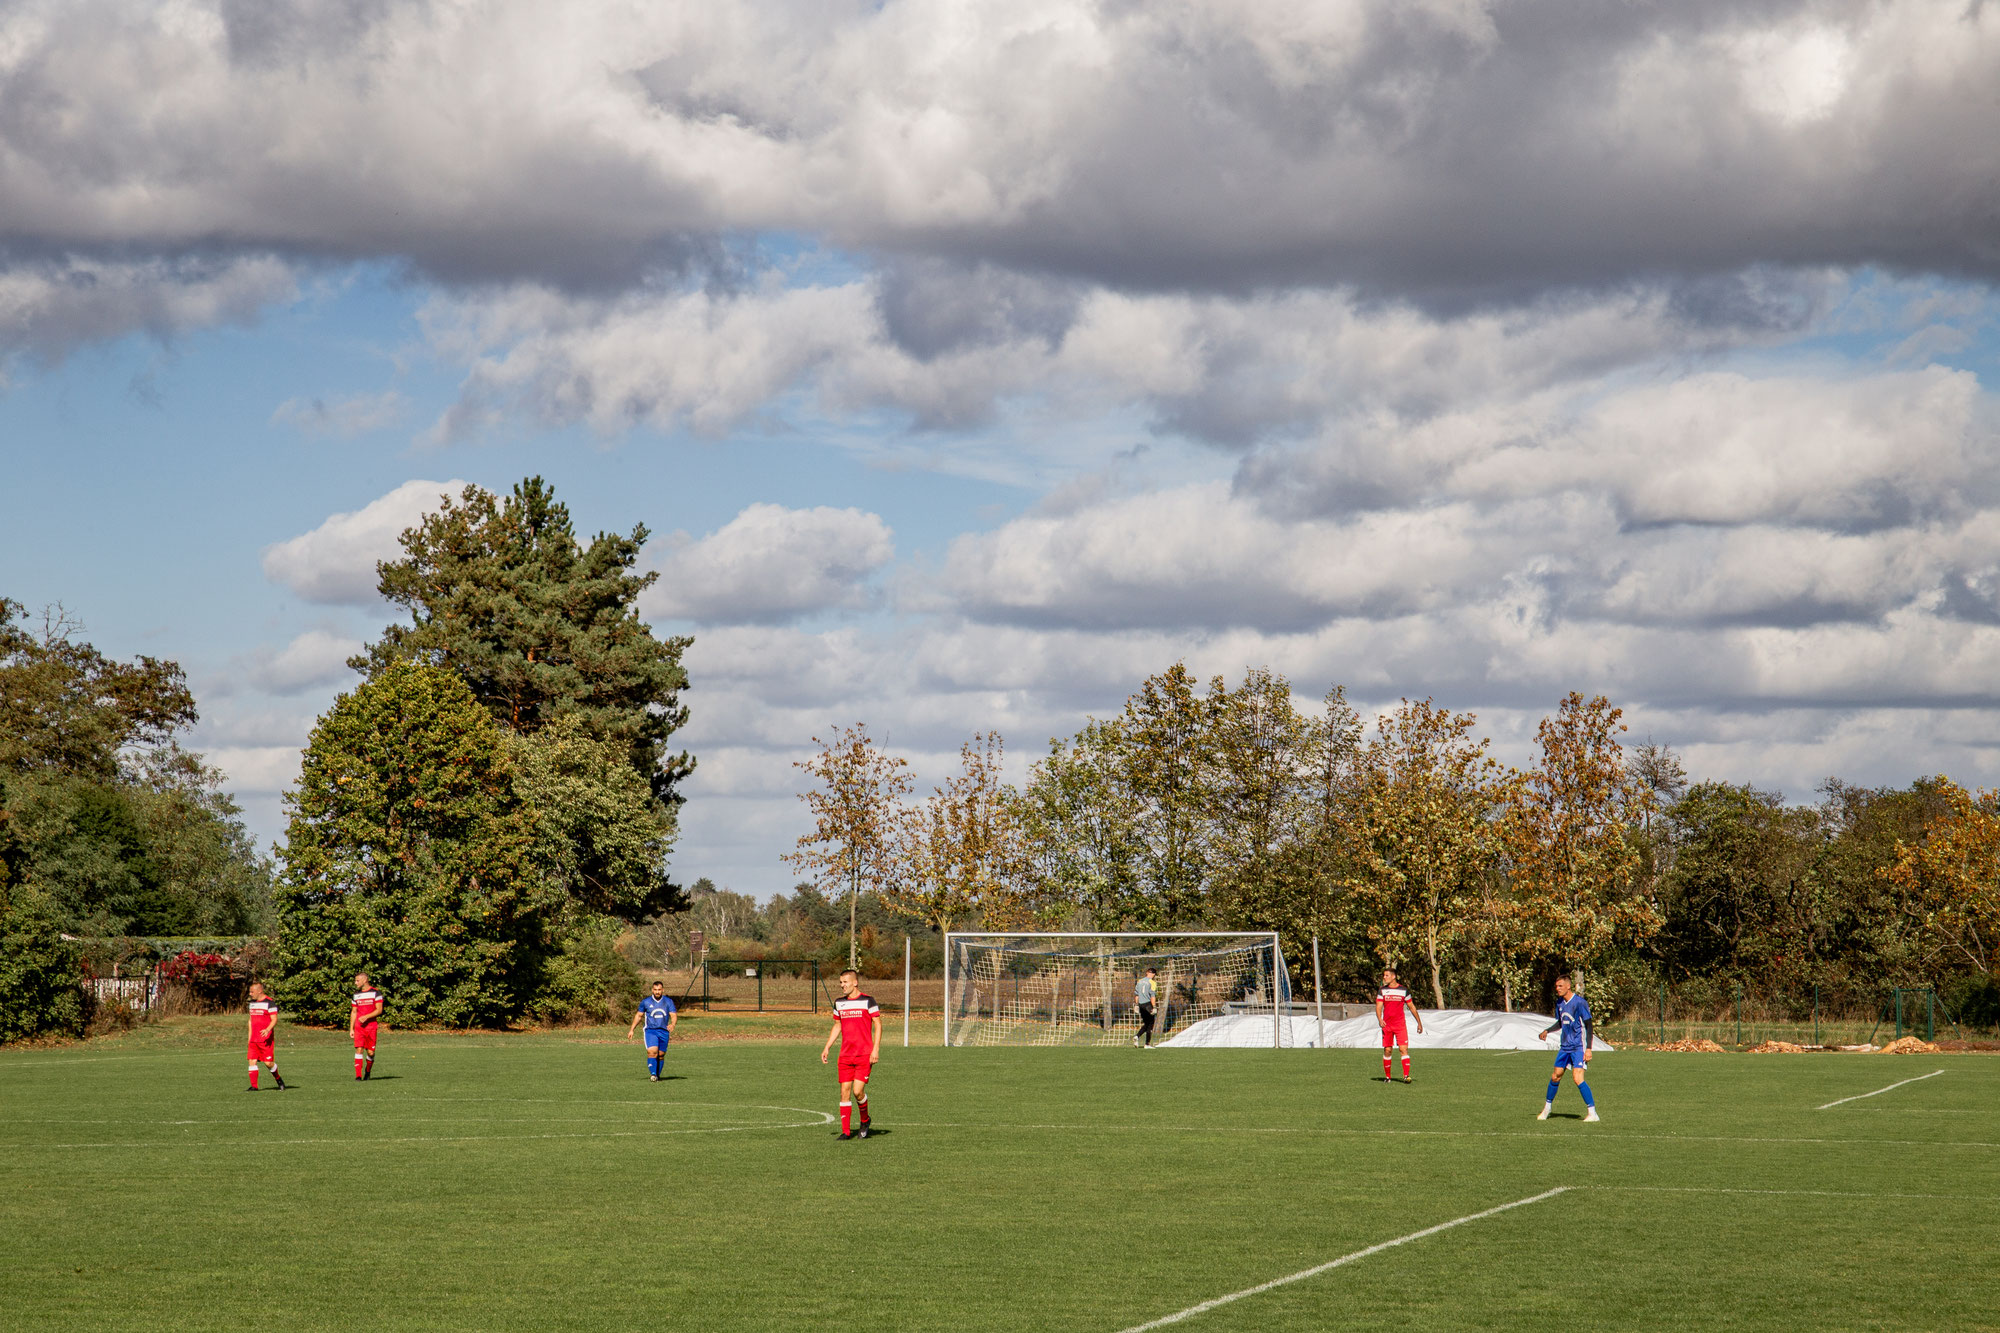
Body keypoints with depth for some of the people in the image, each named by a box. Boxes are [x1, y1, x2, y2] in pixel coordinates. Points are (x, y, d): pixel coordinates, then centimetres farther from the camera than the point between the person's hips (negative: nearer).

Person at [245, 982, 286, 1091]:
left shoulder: (269, 1002, -8)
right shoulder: (252, 1003, 16)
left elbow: (274, 1020, -12)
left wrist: (268, 1030, -29)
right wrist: (249, 1037, 20)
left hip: (266, 1039, -6)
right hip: (254, 1039, 6)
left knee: (268, 1062, -7)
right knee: (252, 1061, -4)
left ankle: (278, 1079, 18)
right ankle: (253, 1086, -3)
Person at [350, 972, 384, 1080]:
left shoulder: (375, 993, -1)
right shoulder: (356, 994, 13)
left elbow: (379, 1010, -6)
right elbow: (353, 1012, 17)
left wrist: (366, 1017, -18)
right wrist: (351, 1029, 11)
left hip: (371, 1026, -3)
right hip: (358, 1026, 3)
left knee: (370, 1052, -1)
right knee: (359, 1049, -11)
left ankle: (368, 1071, 25)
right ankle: (358, 1075, -14)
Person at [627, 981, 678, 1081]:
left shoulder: (668, 1002, 5)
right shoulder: (645, 1002, 4)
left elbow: (674, 1016, -2)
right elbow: (639, 1015, 16)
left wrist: (672, 1024, -24)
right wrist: (632, 1029, 13)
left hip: (664, 1032, 2)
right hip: (650, 1031, -2)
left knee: (661, 1055, 6)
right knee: (652, 1052, -21)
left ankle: (657, 1075, 21)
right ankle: (653, 1074, -28)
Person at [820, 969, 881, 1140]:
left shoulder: (868, 1001, -4)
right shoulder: (839, 1003, 11)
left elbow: (878, 1025, -3)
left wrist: (876, 1049, -11)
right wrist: (826, 1048, 14)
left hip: (864, 1055, -5)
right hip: (845, 1055, 5)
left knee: (857, 1091, -12)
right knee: (844, 1092, -1)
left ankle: (865, 1120, 15)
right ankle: (846, 1131, 4)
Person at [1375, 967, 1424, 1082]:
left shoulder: (1403, 990, 3)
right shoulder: (1382, 991, 5)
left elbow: (1411, 1007, 11)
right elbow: (1378, 1007, -1)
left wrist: (1419, 1022, 13)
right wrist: (1380, 1020, -20)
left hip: (1400, 1025, -1)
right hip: (1386, 1025, 1)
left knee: (1404, 1049, -12)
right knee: (1387, 1051, 2)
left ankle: (1406, 1075, -16)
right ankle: (1387, 1076, 12)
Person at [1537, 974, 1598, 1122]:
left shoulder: (1580, 1002, -14)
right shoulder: (1560, 1002, 8)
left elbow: (1589, 1025, -12)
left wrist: (1588, 1049, -17)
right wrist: (1547, 1030, 3)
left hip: (1579, 1047, -7)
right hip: (1565, 1046, 7)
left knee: (1578, 1078, -17)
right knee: (1556, 1076, 12)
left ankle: (1592, 1113, -13)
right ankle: (1547, 1107, 29)